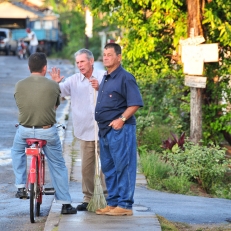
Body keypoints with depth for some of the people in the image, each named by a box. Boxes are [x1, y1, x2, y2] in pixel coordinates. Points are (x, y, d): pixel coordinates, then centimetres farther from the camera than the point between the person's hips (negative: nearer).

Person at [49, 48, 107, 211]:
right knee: (86, 167, 5)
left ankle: (108, 196, 11)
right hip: (85, 131, 2)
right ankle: (88, 198, 14)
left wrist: (100, 88, -20)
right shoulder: (74, 80, 5)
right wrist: (56, 83, -25)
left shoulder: (103, 76, 1)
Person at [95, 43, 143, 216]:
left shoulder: (125, 78, -9)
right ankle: (112, 203, 19)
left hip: (120, 130, -9)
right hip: (105, 130, 9)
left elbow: (135, 103, -15)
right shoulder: (105, 79, 17)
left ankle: (125, 205, -3)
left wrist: (121, 119, -21)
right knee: (108, 168, 12)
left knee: (123, 167, -6)